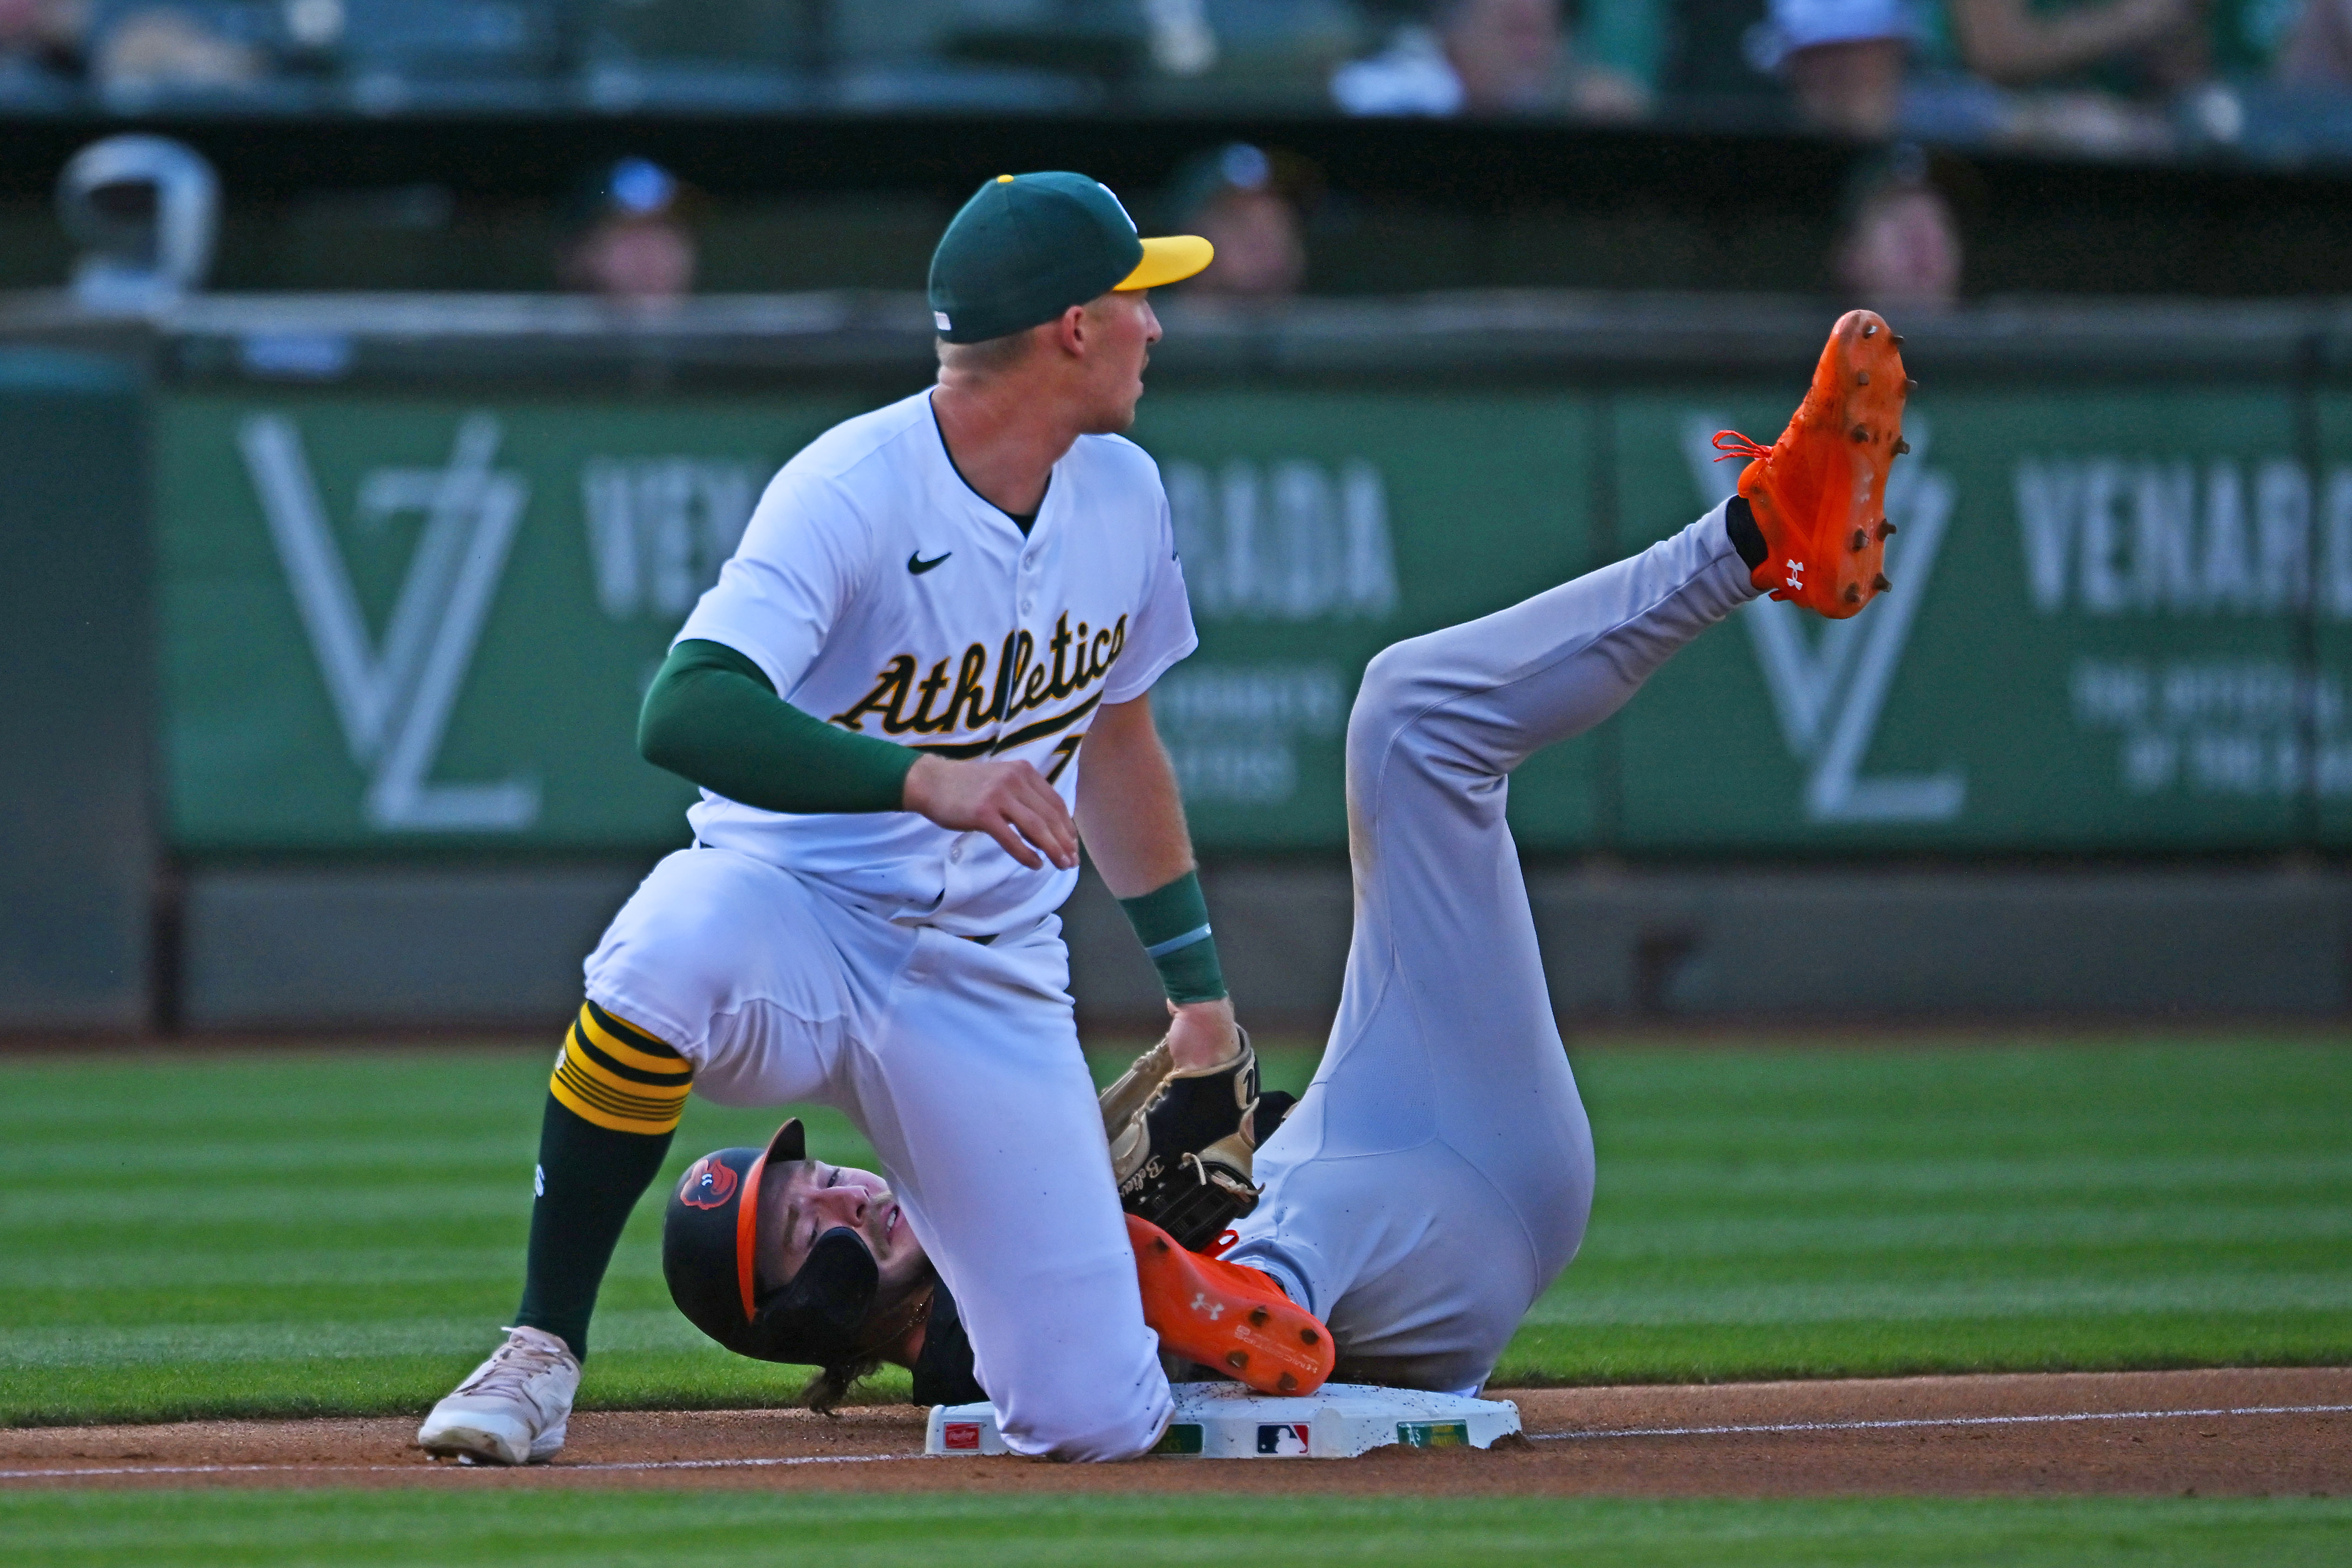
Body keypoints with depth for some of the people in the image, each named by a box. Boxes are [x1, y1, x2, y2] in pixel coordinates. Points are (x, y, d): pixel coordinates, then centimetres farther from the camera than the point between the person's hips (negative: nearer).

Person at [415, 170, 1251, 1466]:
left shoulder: (1122, 493, 5)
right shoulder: (852, 492, -17)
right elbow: (684, 713, -32)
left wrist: (1196, 984, 22)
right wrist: (922, 779, -44)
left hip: (989, 979, 5)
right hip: (796, 908, -5)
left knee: (1097, 1420, -8)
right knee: (668, 956, -43)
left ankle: (910, 1267, 28)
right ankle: (543, 1349, -24)